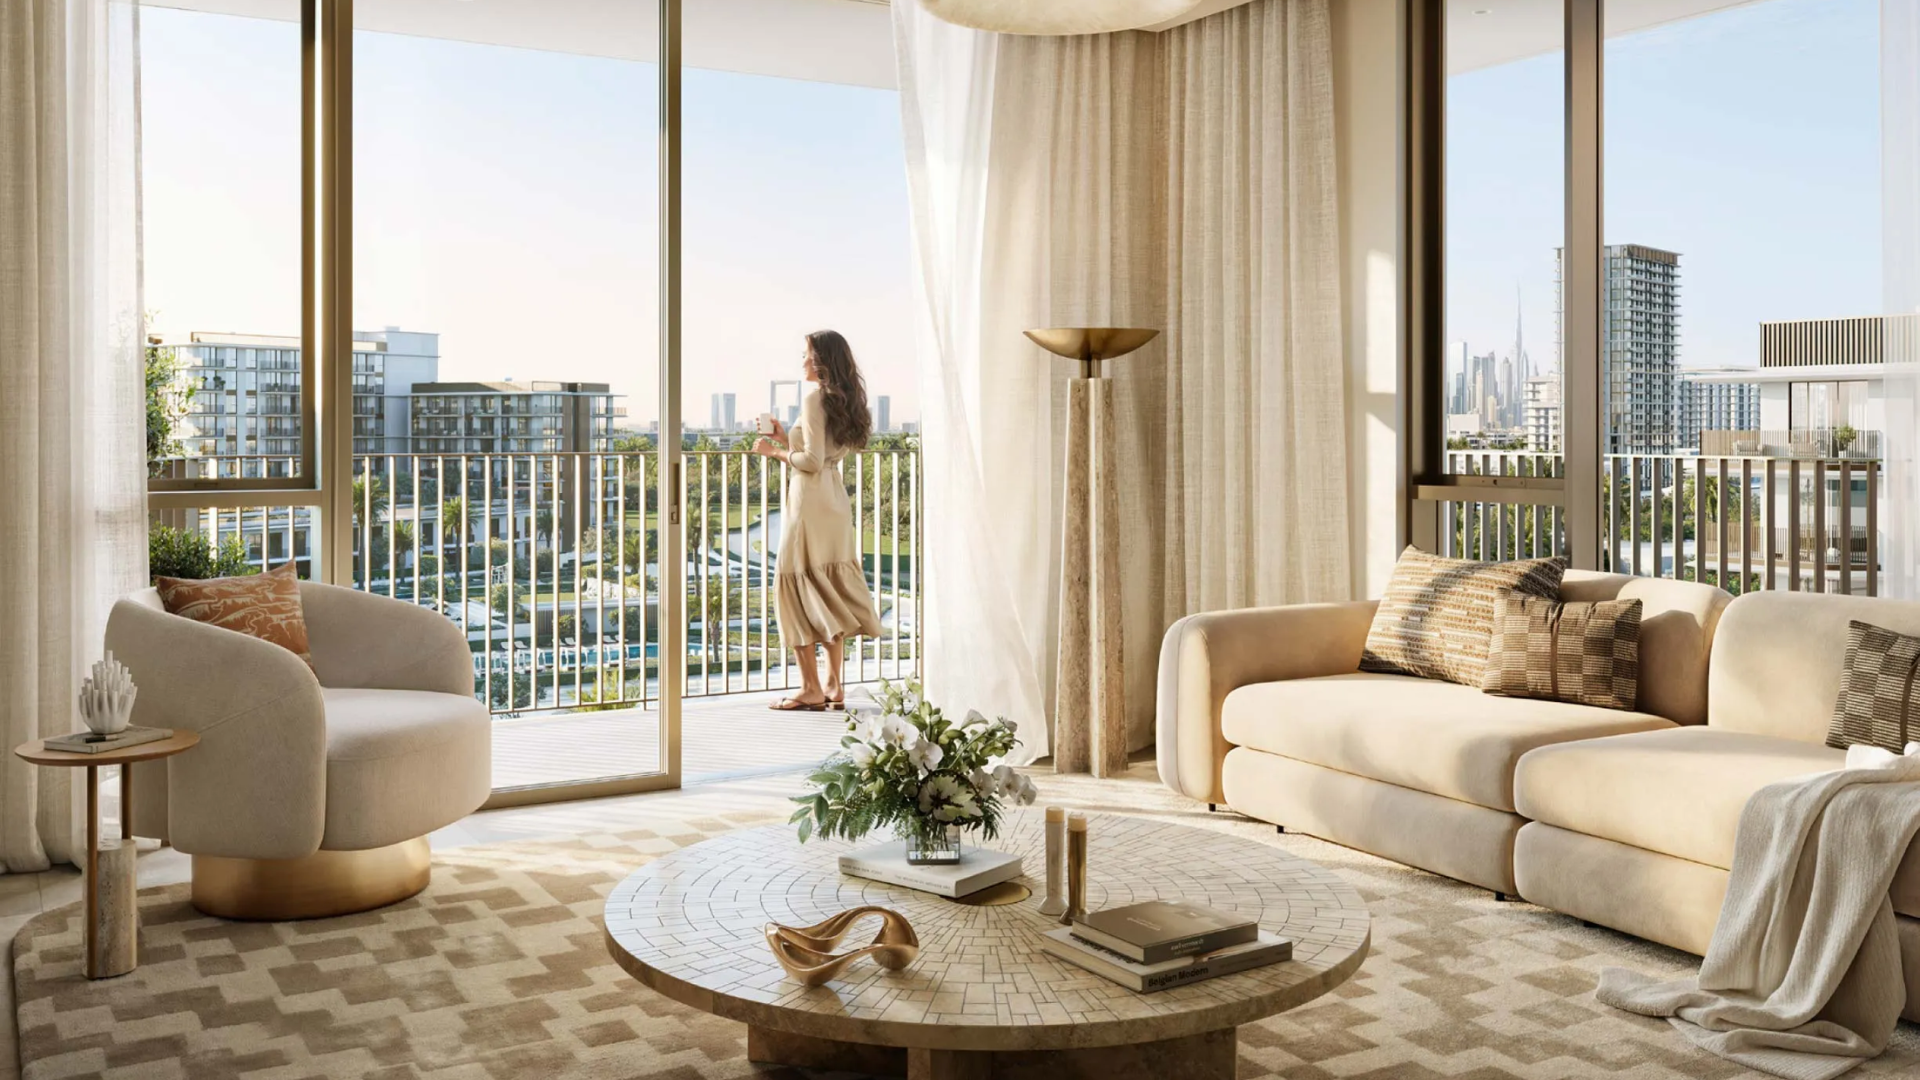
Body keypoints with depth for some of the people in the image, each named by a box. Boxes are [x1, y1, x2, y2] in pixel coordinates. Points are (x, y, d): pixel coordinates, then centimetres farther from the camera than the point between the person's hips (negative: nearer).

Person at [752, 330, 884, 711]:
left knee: (798, 586, -2)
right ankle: (834, 686, 12)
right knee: (831, 591, 10)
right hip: (835, 499, 9)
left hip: (810, 501, -9)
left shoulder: (814, 397, -12)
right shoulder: (845, 400, 14)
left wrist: (776, 451, -4)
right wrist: (786, 438, 17)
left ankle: (811, 690, -2)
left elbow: (812, 460, -18)